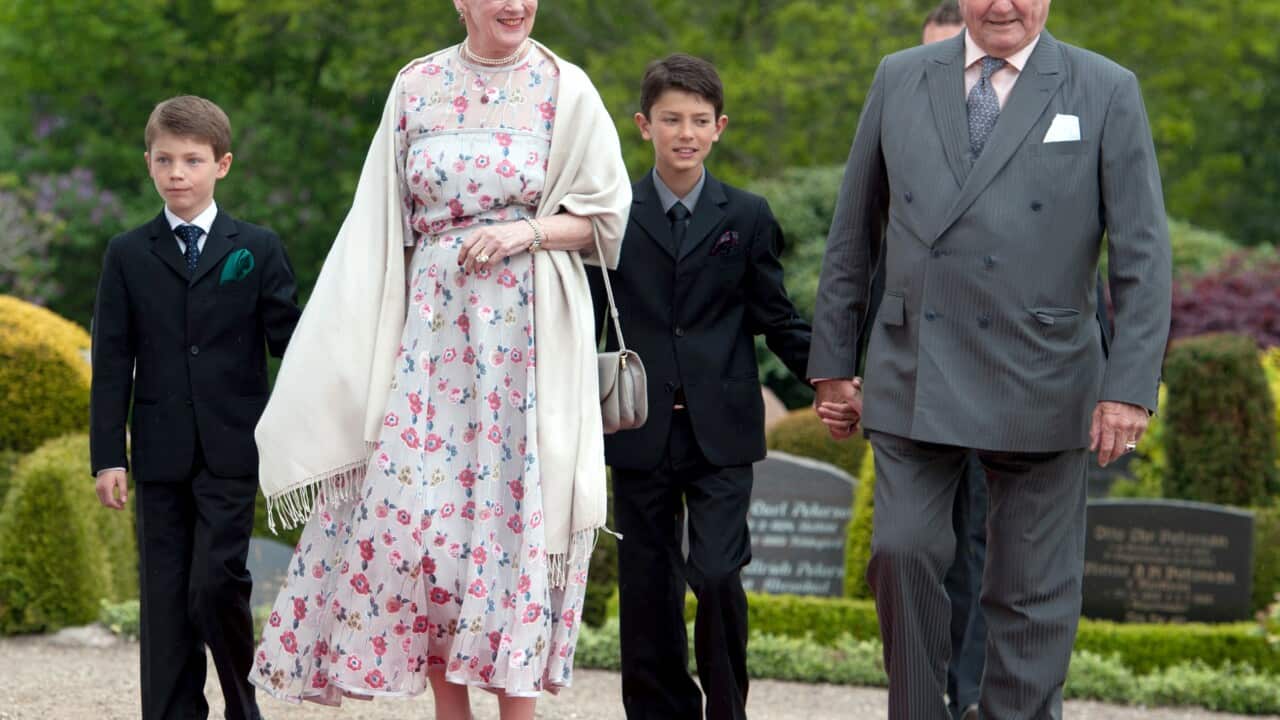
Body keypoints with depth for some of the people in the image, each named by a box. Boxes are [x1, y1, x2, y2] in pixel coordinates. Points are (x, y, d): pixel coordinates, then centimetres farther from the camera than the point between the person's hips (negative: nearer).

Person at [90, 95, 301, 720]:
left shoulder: (257, 249, 5)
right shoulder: (127, 256, 8)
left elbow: (288, 340, 7)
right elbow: (112, 362, 6)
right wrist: (108, 456, 0)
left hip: (231, 451, -2)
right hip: (160, 454, 2)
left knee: (216, 584, -10)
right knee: (164, 598, 3)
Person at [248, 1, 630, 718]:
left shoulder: (564, 89, 0)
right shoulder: (417, 87, 6)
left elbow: (606, 215, 3)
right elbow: (384, 220, 10)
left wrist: (528, 231, -14)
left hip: (530, 332, -2)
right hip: (433, 325, 2)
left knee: (515, 510, -4)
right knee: (414, 505, -2)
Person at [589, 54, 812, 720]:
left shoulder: (747, 217, 6)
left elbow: (778, 318, 6)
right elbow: (590, 321, 9)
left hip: (721, 436, -1)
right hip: (640, 434, 1)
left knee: (717, 575, -13)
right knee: (647, 590, 5)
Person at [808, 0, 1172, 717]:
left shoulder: (1107, 92, 0)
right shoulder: (900, 79, 8)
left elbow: (1143, 254, -3)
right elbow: (854, 234, 13)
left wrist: (1132, 386, -11)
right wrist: (833, 361, 11)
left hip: (1039, 385, -2)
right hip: (913, 380, 2)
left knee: (1032, 587, 3)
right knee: (904, 551, -6)